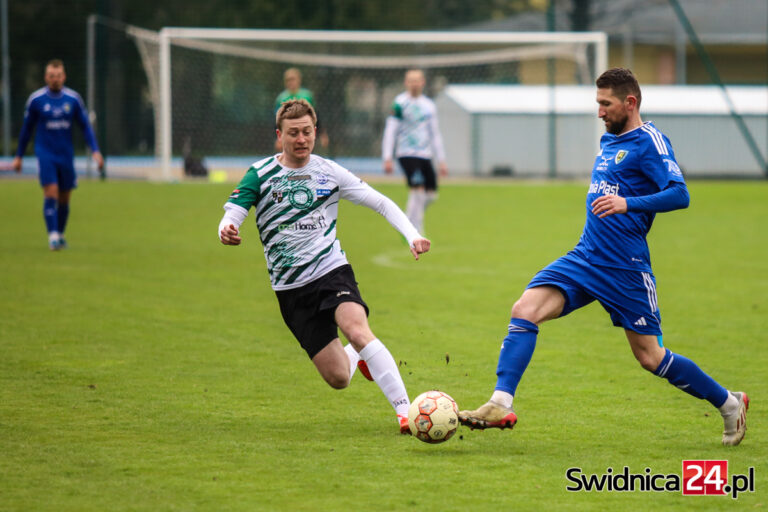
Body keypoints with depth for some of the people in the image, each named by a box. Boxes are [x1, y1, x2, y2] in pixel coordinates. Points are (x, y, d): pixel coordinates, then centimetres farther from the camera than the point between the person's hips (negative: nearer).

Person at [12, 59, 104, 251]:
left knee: (64, 199, 8)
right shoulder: (36, 99, -3)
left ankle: (60, 234, 25)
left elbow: (86, 126, 6)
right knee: (50, 194, -16)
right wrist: (18, 156, 10)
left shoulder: (73, 99, 0)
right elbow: (26, 129, 7)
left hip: (66, 155, 2)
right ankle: (53, 235, -17)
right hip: (45, 154, -2)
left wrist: (95, 151, -5)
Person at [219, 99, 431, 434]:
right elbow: (230, 218, -10)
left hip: (332, 270, 0)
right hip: (290, 289, 0)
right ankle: (359, 358, 34)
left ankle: (404, 409, -29)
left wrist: (412, 235, -9)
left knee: (357, 331, -32)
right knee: (338, 378, -3)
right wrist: (226, 233, -35)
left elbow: (381, 204, 6)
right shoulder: (260, 175, -2)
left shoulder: (329, 172, 2)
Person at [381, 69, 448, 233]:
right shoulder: (400, 104, -4)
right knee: (418, 190, -19)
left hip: (425, 156, 6)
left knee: (431, 194, 3)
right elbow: (390, 131, -5)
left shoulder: (429, 106, 13)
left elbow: (435, 134, 19)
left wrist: (441, 161, 17)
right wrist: (387, 158, -12)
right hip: (407, 154, -6)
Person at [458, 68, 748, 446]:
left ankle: (729, 404, 19)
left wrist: (627, 204, -33)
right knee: (524, 311, -14)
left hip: (626, 269, -7)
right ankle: (501, 405, -18)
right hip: (585, 258, 7)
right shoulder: (608, 140, 15)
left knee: (650, 357, 1)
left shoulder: (648, 141, -10)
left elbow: (679, 195, -22)